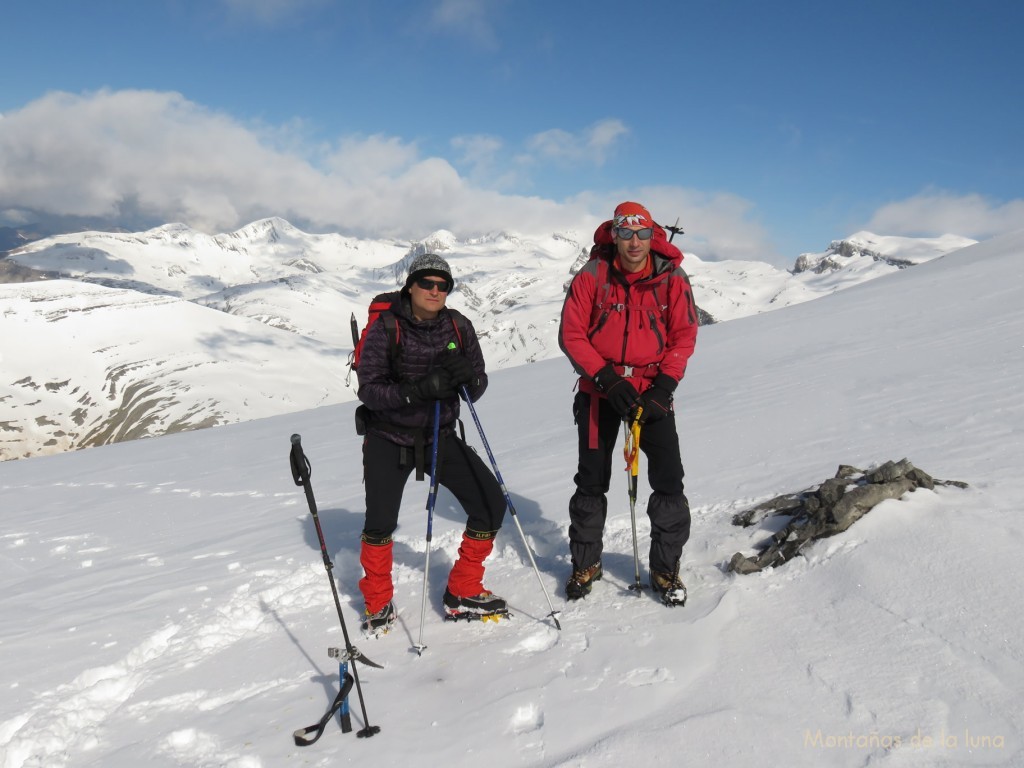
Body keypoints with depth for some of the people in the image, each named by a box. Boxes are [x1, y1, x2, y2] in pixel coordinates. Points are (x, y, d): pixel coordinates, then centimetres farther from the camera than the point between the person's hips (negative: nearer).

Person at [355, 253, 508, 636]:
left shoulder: (459, 328, -3)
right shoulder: (386, 329, -12)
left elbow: (476, 389, -1)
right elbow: (368, 389, -18)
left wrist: (467, 374, -25)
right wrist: (416, 391, -33)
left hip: (440, 437, 4)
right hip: (389, 439, -3)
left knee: (491, 503, -6)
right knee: (380, 522, -14)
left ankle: (462, 593, 13)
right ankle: (378, 603, 15)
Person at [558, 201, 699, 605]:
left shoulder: (672, 279, -4)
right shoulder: (591, 277, -6)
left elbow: (683, 336, -2)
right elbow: (571, 334, -6)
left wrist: (663, 387, -14)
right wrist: (607, 379, -16)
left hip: (652, 391, 0)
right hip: (600, 391, 0)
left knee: (669, 480, -5)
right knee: (592, 481, 8)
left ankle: (666, 569, 13)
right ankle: (585, 564, 26)